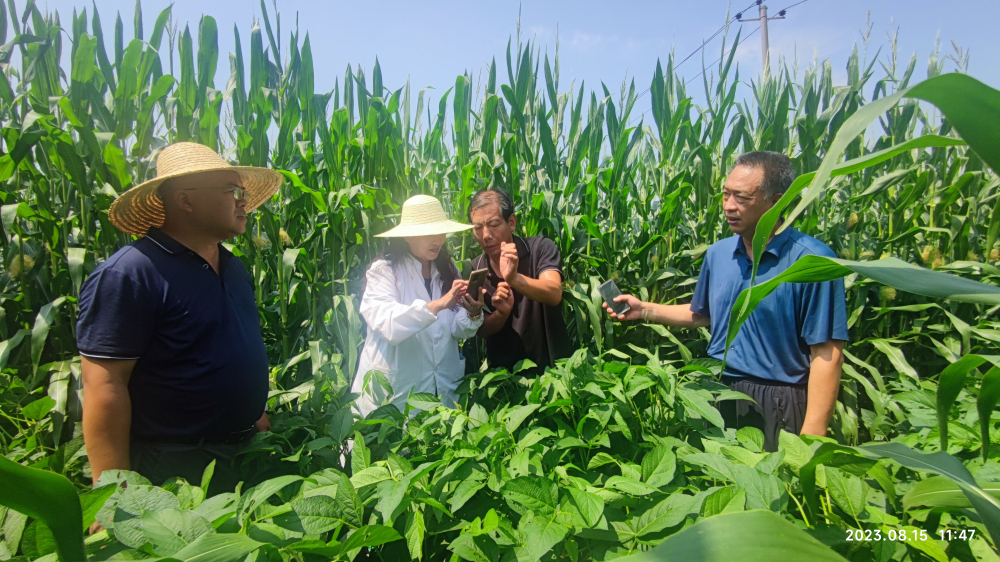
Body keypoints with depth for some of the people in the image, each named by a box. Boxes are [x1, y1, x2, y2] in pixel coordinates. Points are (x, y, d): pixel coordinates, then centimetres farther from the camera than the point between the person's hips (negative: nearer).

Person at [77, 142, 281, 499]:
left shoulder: (234, 268, 8)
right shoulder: (126, 275, -18)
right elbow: (104, 388, -20)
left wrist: (257, 417, 15)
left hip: (246, 453, 8)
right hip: (171, 470, -8)